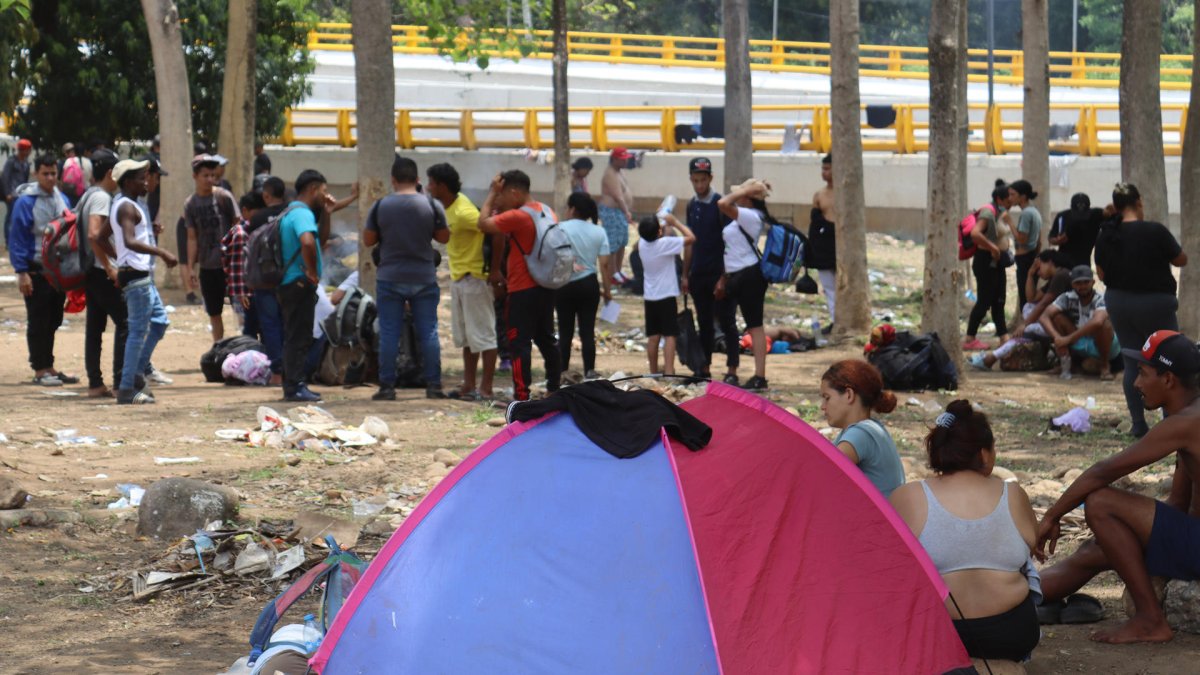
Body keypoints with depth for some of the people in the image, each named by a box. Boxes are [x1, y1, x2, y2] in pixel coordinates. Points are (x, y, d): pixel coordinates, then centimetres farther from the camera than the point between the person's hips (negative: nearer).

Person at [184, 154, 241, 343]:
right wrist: (191, 267, 3)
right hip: (207, 267, 4)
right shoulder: (190, 204, 4)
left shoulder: (224, 197, -6)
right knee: (213, 313, 11)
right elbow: (192, 238, 7)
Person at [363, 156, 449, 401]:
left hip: (390, 279, -1)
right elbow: (444, 237, 5)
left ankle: (387, 387, 3)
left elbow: (368, 240, 1)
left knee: (389, 333, 4)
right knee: (428, 332, 6)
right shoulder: (432, 205, -4)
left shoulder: (380, 206, -5)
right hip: (424, 279, 1)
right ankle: (434, 385, 6)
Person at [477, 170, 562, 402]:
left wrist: (492, 193, -9)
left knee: (519, 343, -4)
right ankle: (554, 389, 23)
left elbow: (483, 223, -16)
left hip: (523, 291, -8)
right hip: (546, 287, 8)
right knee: (546, 339, 17)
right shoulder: (547, 212, 7)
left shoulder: (517, 217, -19)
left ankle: (522, 396, -6)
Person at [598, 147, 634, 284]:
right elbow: (618, 196, -31)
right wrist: (627, 212, -40)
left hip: (621, 211, 11)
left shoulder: (619, 172, 12)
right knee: (613, 245, -5)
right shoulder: (611, 175, -20)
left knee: (622, 243, 17)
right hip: (611, 212, -11)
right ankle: (613, 274, 0)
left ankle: (619, 271, 27)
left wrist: (628, 211, 19)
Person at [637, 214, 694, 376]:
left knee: (653, 336, 10)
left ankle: (654, 373, 16)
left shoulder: (642, 244, 0)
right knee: (669, 335, -6)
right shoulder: (665, 243, -17)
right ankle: (669, 372, -14)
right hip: (667, 296, -6)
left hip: (649, 297, 6)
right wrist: (675, 222, -3)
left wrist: (665, 227, 12)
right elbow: (691, 237, -13)